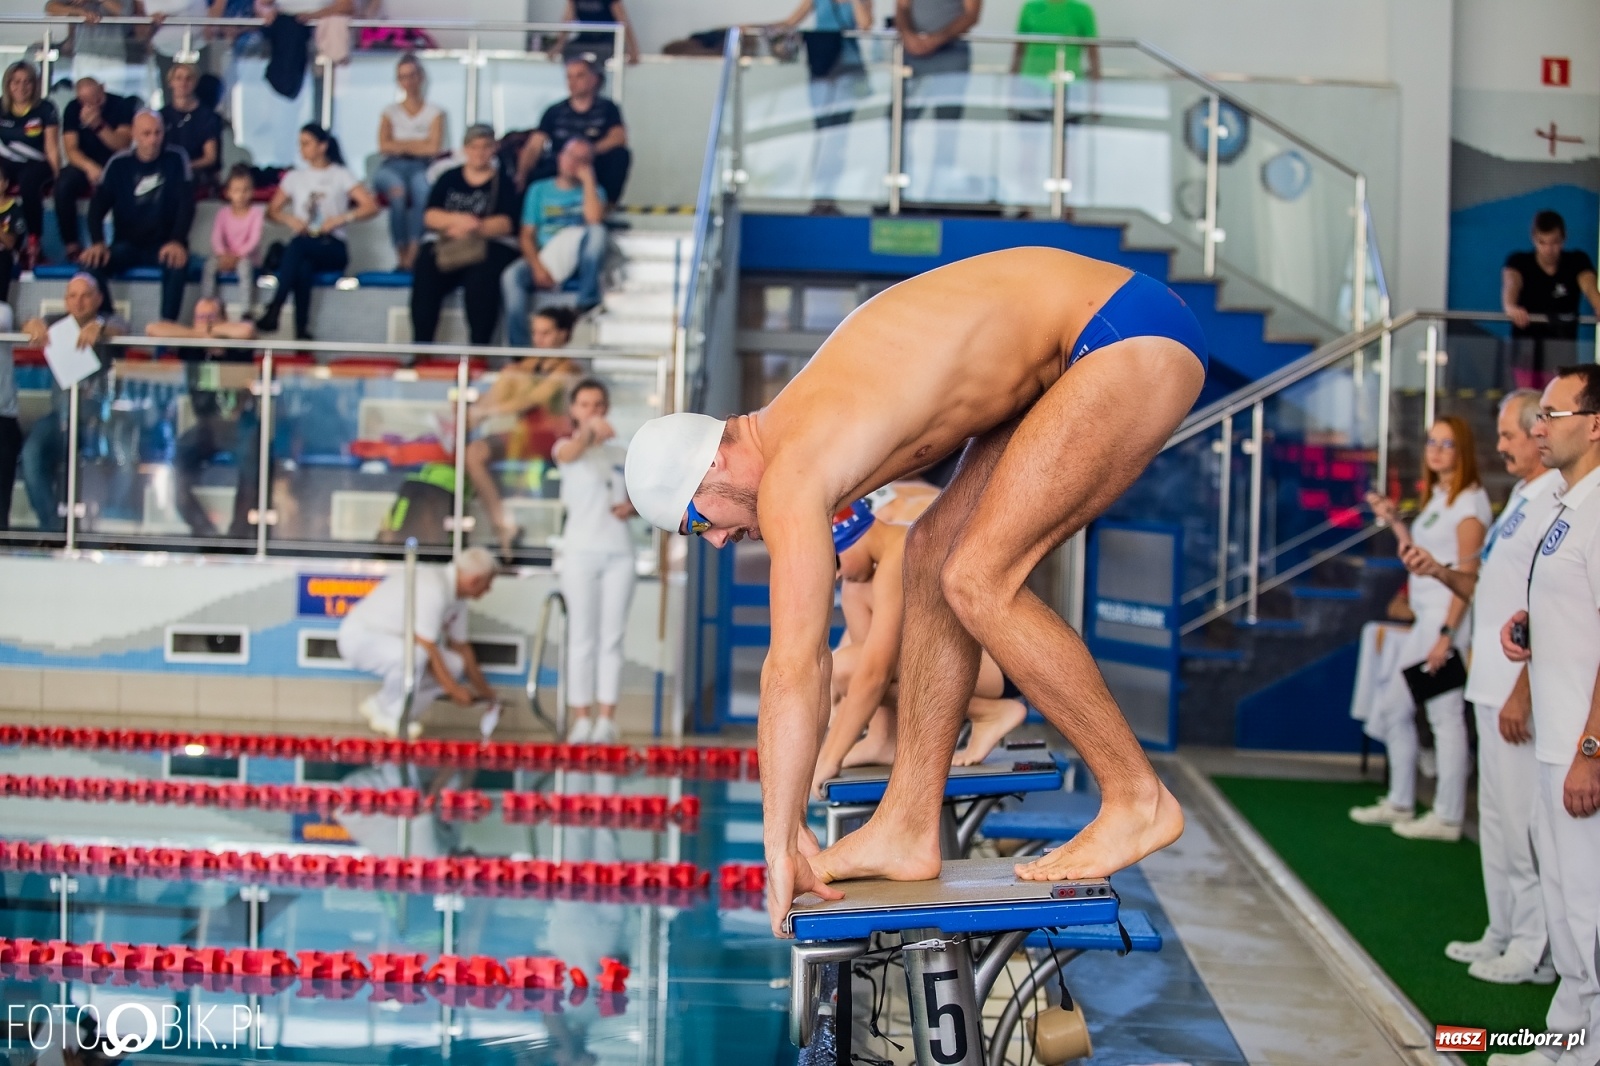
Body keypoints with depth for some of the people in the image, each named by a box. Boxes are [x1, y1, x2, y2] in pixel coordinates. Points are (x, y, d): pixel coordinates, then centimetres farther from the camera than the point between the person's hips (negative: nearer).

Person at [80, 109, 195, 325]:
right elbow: (98, 204, -2)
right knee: (92, 262, -27)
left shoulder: (176, 160, 0)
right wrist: (97, 243, -21)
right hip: (127, 245, 2)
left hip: (164, 246, -2)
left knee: (177, 263, -37)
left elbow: (186, 203, -8)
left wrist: (177, 242, -26)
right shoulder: (118, 164, 4)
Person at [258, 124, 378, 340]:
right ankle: (301, 330, -46)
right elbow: (272, 211, 19)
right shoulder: (295, 177, 20)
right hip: (304, 245, 3)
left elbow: (371, 207, -1)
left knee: (298, 244, -38)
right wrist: (290, 219, -4)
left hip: (332, 249, -3)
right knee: (303, 267, -37)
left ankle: (274, 309, -49)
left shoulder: (341, 175, 9)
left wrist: (341, 218, -15)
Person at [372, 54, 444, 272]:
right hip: (392, 167, 1)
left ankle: (412, 254, -46)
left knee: (422, 188, -40)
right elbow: (384, 146, 5)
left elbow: (434, 148, 1)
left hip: (421, 167, -1)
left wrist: (401, 145, 4)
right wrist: (417, 144, 0)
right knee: (398, 190, -38)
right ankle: (401, 253, -40)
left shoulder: (434, 113, 16)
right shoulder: (390, 112, 21)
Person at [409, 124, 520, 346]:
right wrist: (457, 219, -14)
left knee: (481, 280, -35)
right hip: (443, 245, 2)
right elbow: (430, 216, 6)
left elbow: (506, 223, -3)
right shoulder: (449, 178, 18)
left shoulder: (503, 183, 11)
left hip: (490, 246, -2)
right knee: (425, 278, -28)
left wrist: (475, 227, -21)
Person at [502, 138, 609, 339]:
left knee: (597, 232, -31)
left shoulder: (592, 190, 14)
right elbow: (526, 235, 5)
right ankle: (518, 350, -34)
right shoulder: (539, 190, 16)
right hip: (543, 260, 1)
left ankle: (587, 300, -28)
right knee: (511, 277, -30)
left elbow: (594, 219, -10)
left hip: (578, 262, -1)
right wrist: (537, 266, -13)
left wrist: (587, 179, -3)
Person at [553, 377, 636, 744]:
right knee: (582, 638, -2)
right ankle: (581, 721, 0)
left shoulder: (620, 455, 13)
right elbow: (569, 453, -25)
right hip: (581, 551, -3)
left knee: (612, 638, 3)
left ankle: (606, 720, 5)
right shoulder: (566, 447, 0)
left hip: (619, 552, 4)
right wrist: (589, 433, -48)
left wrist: (632, 507, -4)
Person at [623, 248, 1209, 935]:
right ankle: (906, 829, 11)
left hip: (1135, 337, -10)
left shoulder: (790, 478, -17)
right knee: (935, 555, 8)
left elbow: (793, 667, -20)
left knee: (977, 581, -14)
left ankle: (1138, 799, -2)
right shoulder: (795, 433, 11)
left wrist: (782, 843, -14)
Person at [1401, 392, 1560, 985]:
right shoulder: (1520, 500, 15)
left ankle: (1535, 949, 3)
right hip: (1491, 687, 10)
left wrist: (1523, 694, -21)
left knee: (1522, 819, -5)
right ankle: (1504, 935, 25)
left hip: (1521, 691, -10)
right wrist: (1442, 573, 7)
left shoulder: (1555, 503, -16)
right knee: (1497, 816, 15)